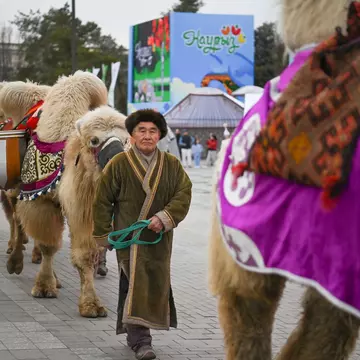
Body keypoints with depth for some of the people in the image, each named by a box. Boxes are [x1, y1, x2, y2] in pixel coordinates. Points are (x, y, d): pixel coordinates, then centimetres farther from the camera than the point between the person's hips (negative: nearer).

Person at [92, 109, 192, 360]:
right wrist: (103, 234, 0)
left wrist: (164, 218, -18)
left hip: (160, 238, 4)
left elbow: (184, 194, -3)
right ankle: (140, 340, -11)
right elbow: (102, 201, 2)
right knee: (135, 285, -12)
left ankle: (135, 334, 23)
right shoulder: (119, 164, -3)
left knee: (157, 285, 7)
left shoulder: (172, 165, 4)